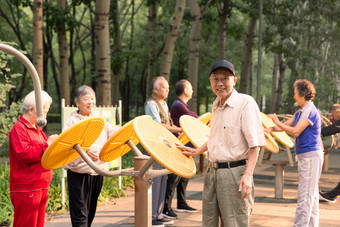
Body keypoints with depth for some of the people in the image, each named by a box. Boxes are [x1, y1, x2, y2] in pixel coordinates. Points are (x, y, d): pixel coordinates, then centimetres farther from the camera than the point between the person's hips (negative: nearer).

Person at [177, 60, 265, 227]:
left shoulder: (246, 103, -11)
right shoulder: (216, 105, 14)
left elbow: (255, 143, -17)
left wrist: (247, 175, -25)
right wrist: (197, 151, 27)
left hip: (234, 173, -8)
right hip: (212, 173, 8)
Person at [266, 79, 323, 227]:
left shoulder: (310, 111, -16)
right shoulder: (300, 112, 15)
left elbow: (295, 131, -22)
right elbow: (286, 125, 19)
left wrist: (277, 122, -13)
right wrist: (270, 129, 3)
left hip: (310, 157, -10)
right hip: (306, 157, 10)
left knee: (305, 196, -9)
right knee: (311, 195, 14)